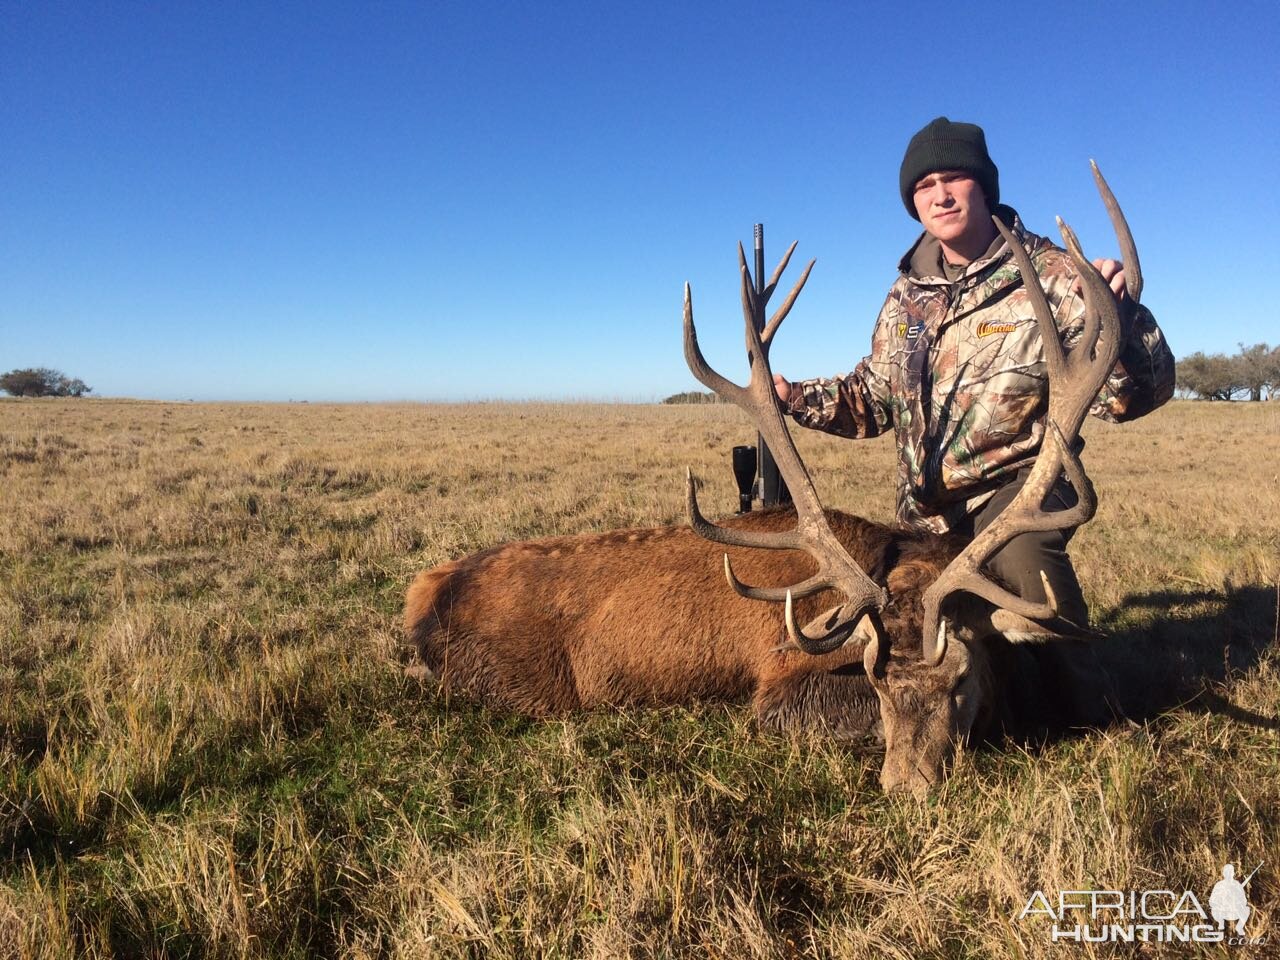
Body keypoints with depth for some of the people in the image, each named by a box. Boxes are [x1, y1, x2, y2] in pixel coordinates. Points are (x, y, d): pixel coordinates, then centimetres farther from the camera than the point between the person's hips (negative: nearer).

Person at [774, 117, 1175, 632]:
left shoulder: (1052, 276, -11)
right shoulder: (907, 293, 5)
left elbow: (1139, 393, -19)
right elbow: (874, 397, 14)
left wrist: (1119, 316, -38)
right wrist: (797, 397, -2)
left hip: (1016, 485, -5)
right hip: (924, 512, 6)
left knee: (1022, 551, -36)